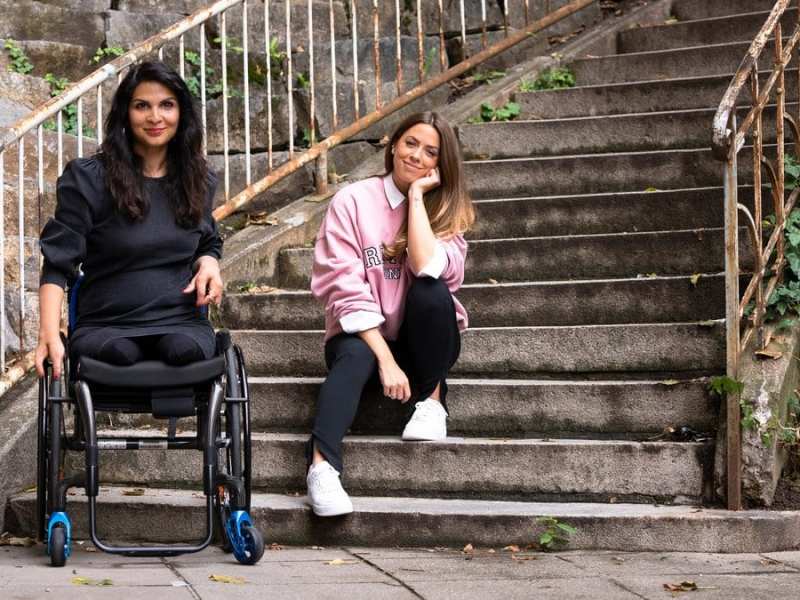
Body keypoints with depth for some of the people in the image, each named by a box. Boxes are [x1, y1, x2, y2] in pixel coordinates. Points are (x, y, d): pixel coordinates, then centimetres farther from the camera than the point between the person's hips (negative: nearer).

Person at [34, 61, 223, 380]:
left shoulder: (197, 180, 13)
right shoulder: (88, 178, 0)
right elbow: (58, 262, -2)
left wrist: (209, 263, 3)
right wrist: (49, 336, -16)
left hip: (181, 323, 2)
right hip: (105, 326, -2)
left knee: (184, 350, -34)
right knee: (117, 354, -37)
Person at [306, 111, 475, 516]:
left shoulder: (447, 210, 1)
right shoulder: (352, 201, -6)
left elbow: (429, 268, -22)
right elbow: (345, 288, -14)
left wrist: (417, 194, -16)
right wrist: (385, 359, -23)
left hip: (422, 342, 2)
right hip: (363, 334, -2)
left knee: (431, 291, -29)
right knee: (355, 356, -37)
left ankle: (431, 400, -13)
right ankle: (322, 467, -50)